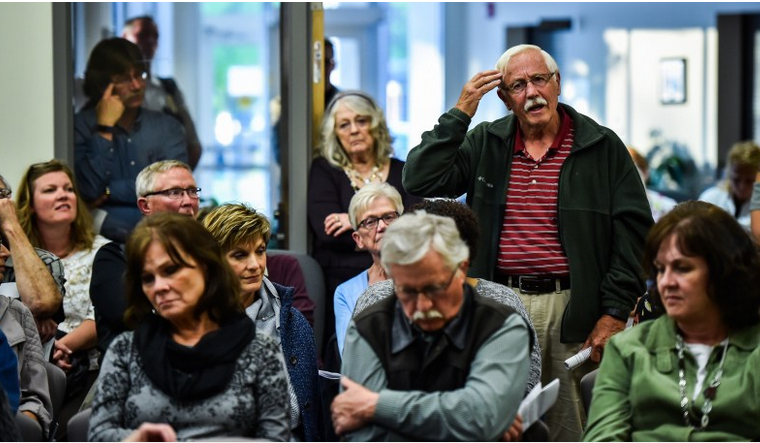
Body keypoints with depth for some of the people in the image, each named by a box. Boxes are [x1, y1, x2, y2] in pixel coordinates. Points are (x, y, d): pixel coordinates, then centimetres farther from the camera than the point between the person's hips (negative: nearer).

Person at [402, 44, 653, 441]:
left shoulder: (602, 148, 4)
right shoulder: (485, 144, 11)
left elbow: (633, 232, 1)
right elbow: (421, 181, 1)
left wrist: (615, 312, -6)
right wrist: (459, 114, -4)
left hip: (570, 308, -2)